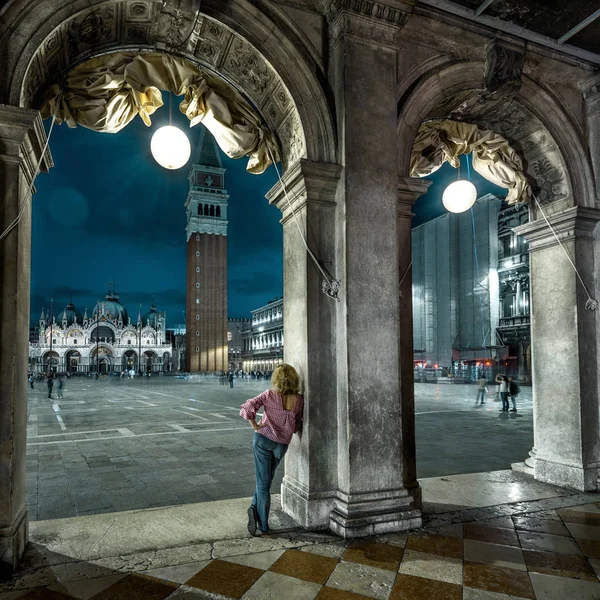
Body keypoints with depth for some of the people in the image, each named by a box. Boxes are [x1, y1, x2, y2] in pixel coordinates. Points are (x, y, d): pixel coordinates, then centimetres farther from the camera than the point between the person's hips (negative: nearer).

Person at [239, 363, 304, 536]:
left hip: (263, 439, -1)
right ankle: (256, 508, 11)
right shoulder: (299, 400, -7)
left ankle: (263, 525, 8)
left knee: (263, 482, 7)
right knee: (267, 480, 21)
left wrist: (255, 425, -8)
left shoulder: (269, 395, -11)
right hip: (282, 444, 2)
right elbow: (297, 426, 0)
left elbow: (247, 408, -20)